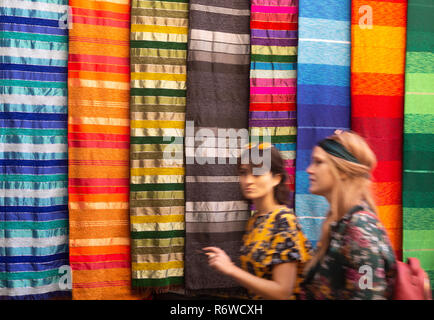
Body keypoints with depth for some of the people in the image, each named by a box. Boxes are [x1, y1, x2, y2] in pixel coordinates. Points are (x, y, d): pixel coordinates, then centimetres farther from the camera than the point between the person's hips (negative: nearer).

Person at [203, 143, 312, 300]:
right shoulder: (254, 220, 0)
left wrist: (231, 269, -24)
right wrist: (225, 262, -6)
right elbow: (256, 272, 7)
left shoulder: (284, 220, -21)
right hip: (255, 296, 6)